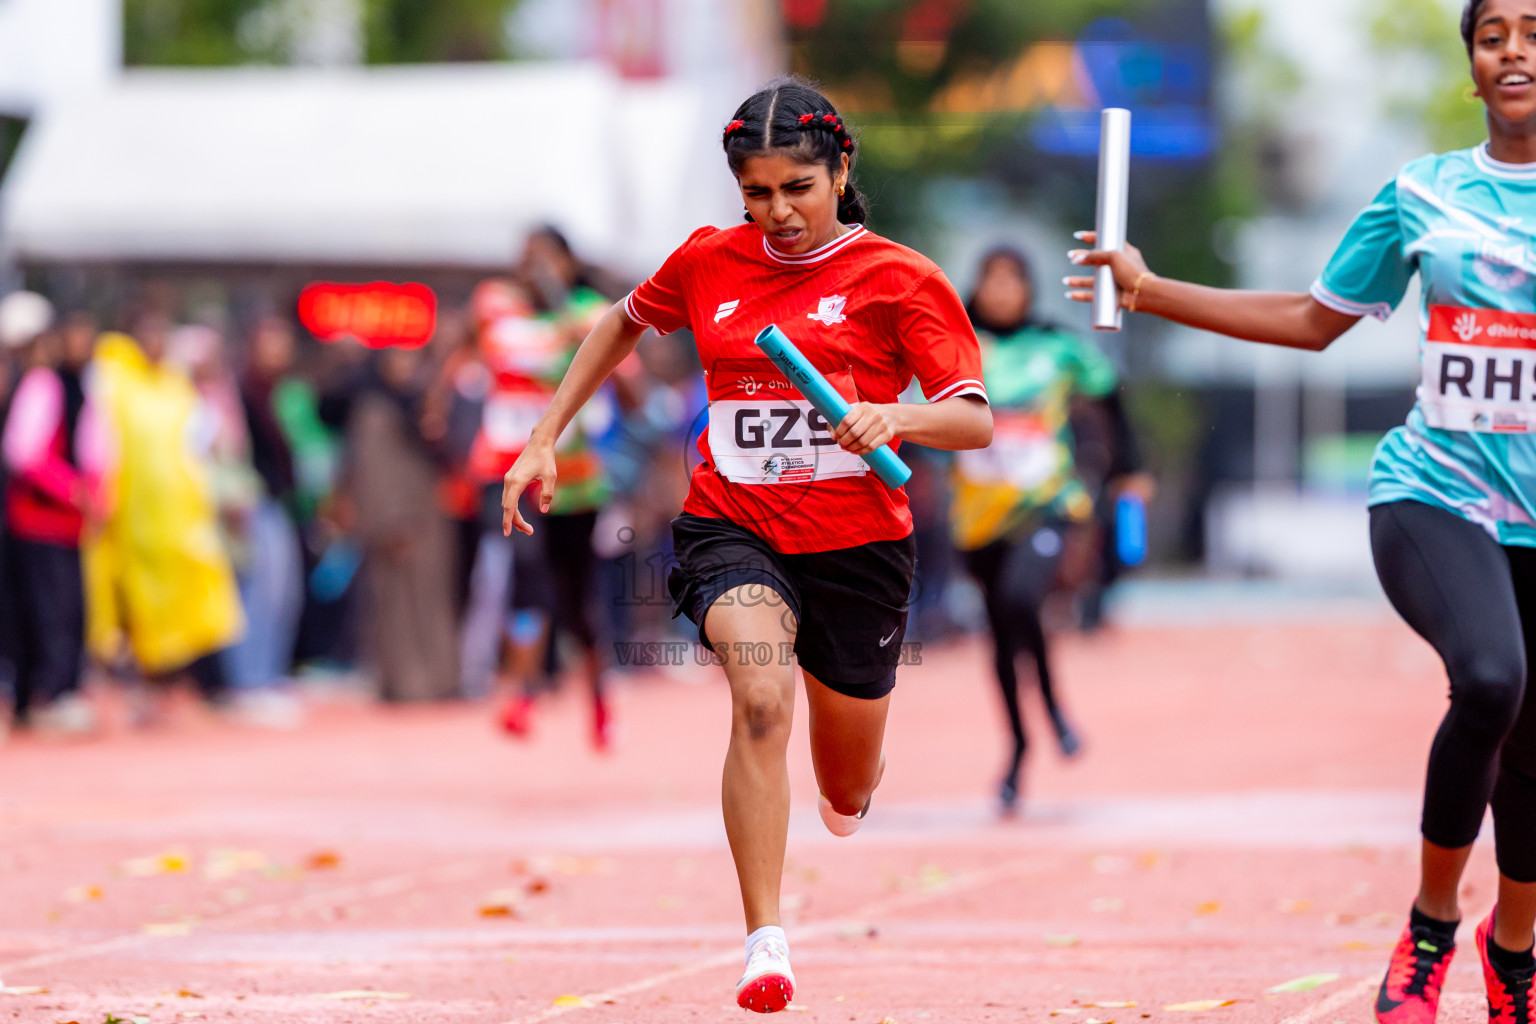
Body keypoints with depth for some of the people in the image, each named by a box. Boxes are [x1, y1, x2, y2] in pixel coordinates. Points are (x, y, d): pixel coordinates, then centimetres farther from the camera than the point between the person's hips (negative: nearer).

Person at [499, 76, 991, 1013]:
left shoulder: (899, 278, -5)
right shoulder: (708, 262, 5)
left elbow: (976, 422, -10)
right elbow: (624, 325, 25)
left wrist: (894, 416, -31)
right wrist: (544, 439, 21)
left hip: (856, 542, 0)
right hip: (732, 529, 0)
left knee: (849, 795, 14)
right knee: (762, 700, -31)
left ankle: (853, 793, 56)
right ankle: (766, 944, -32)